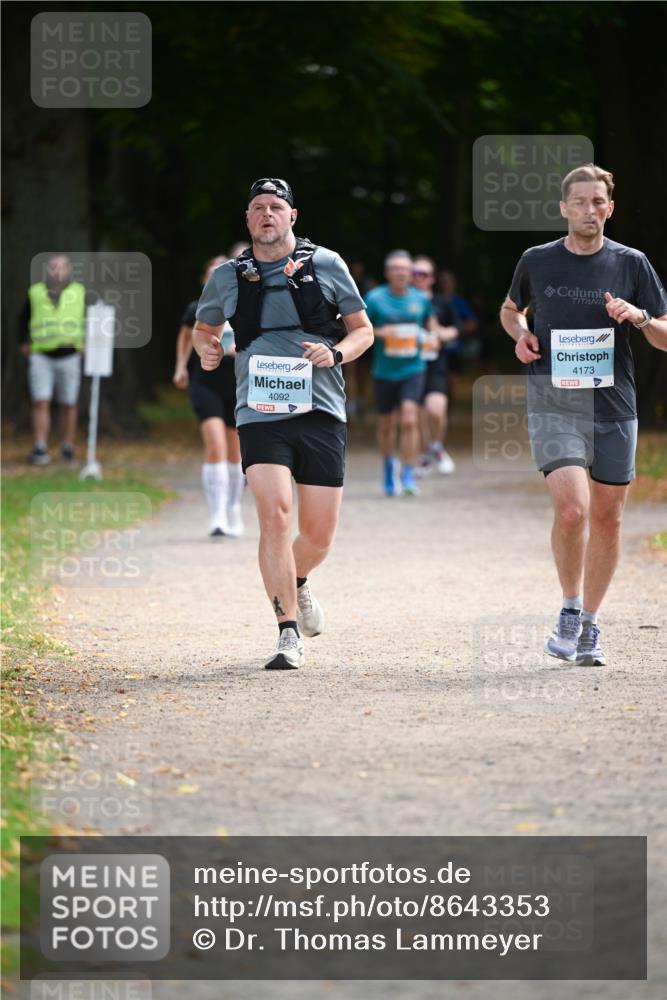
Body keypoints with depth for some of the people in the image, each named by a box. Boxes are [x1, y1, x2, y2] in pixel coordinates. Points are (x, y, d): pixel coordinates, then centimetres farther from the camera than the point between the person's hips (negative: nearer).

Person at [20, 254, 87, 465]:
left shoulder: (80, 293, 1)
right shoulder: (35, 293, 3)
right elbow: (24, 319, 20)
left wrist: (87, 343, 5)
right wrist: (25, 343, 11)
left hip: (69, 358, 0)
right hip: (41, 357, 0)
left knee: (68, 406, 5)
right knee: (41, 403, -9)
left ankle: (67, 449, 16)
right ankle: (40, 450, -11)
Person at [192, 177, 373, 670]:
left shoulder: (326, 264, 6)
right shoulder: (227, 278, 9)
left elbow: (363, 329, 12)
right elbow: (204, 326, 27)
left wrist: (336, 352, -9)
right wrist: (206, 348, 4)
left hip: (321, 412, 1)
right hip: (260, 415, 0)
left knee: (319, 534, 4)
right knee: (275, 517, -19)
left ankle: (298, 583, 39)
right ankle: (289, 633, -14)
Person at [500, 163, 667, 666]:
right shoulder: (537, 261, 3)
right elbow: (511, 309, 23)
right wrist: (520, 334, 1)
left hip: (615, 409, 2)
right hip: (554, 406, -2)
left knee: (607, 519, 6)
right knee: (572, 510, -20)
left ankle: (589, 626, 23)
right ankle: (570, 609, 3)